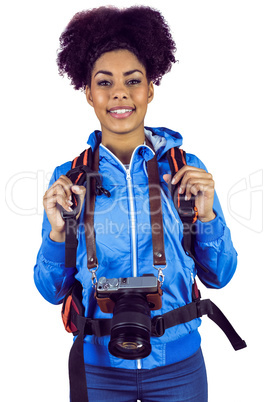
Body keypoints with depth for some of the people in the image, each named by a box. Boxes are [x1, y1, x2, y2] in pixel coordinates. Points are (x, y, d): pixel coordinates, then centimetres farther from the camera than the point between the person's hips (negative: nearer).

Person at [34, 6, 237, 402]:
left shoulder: (185, 168, -6)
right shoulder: (68, 178, -7)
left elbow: (217, 276, -1)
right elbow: (53, 292, -2)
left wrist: (206, 216, -17)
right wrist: (58, 233, -18)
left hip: (178, 364, 1)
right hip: (97, 367, 0)